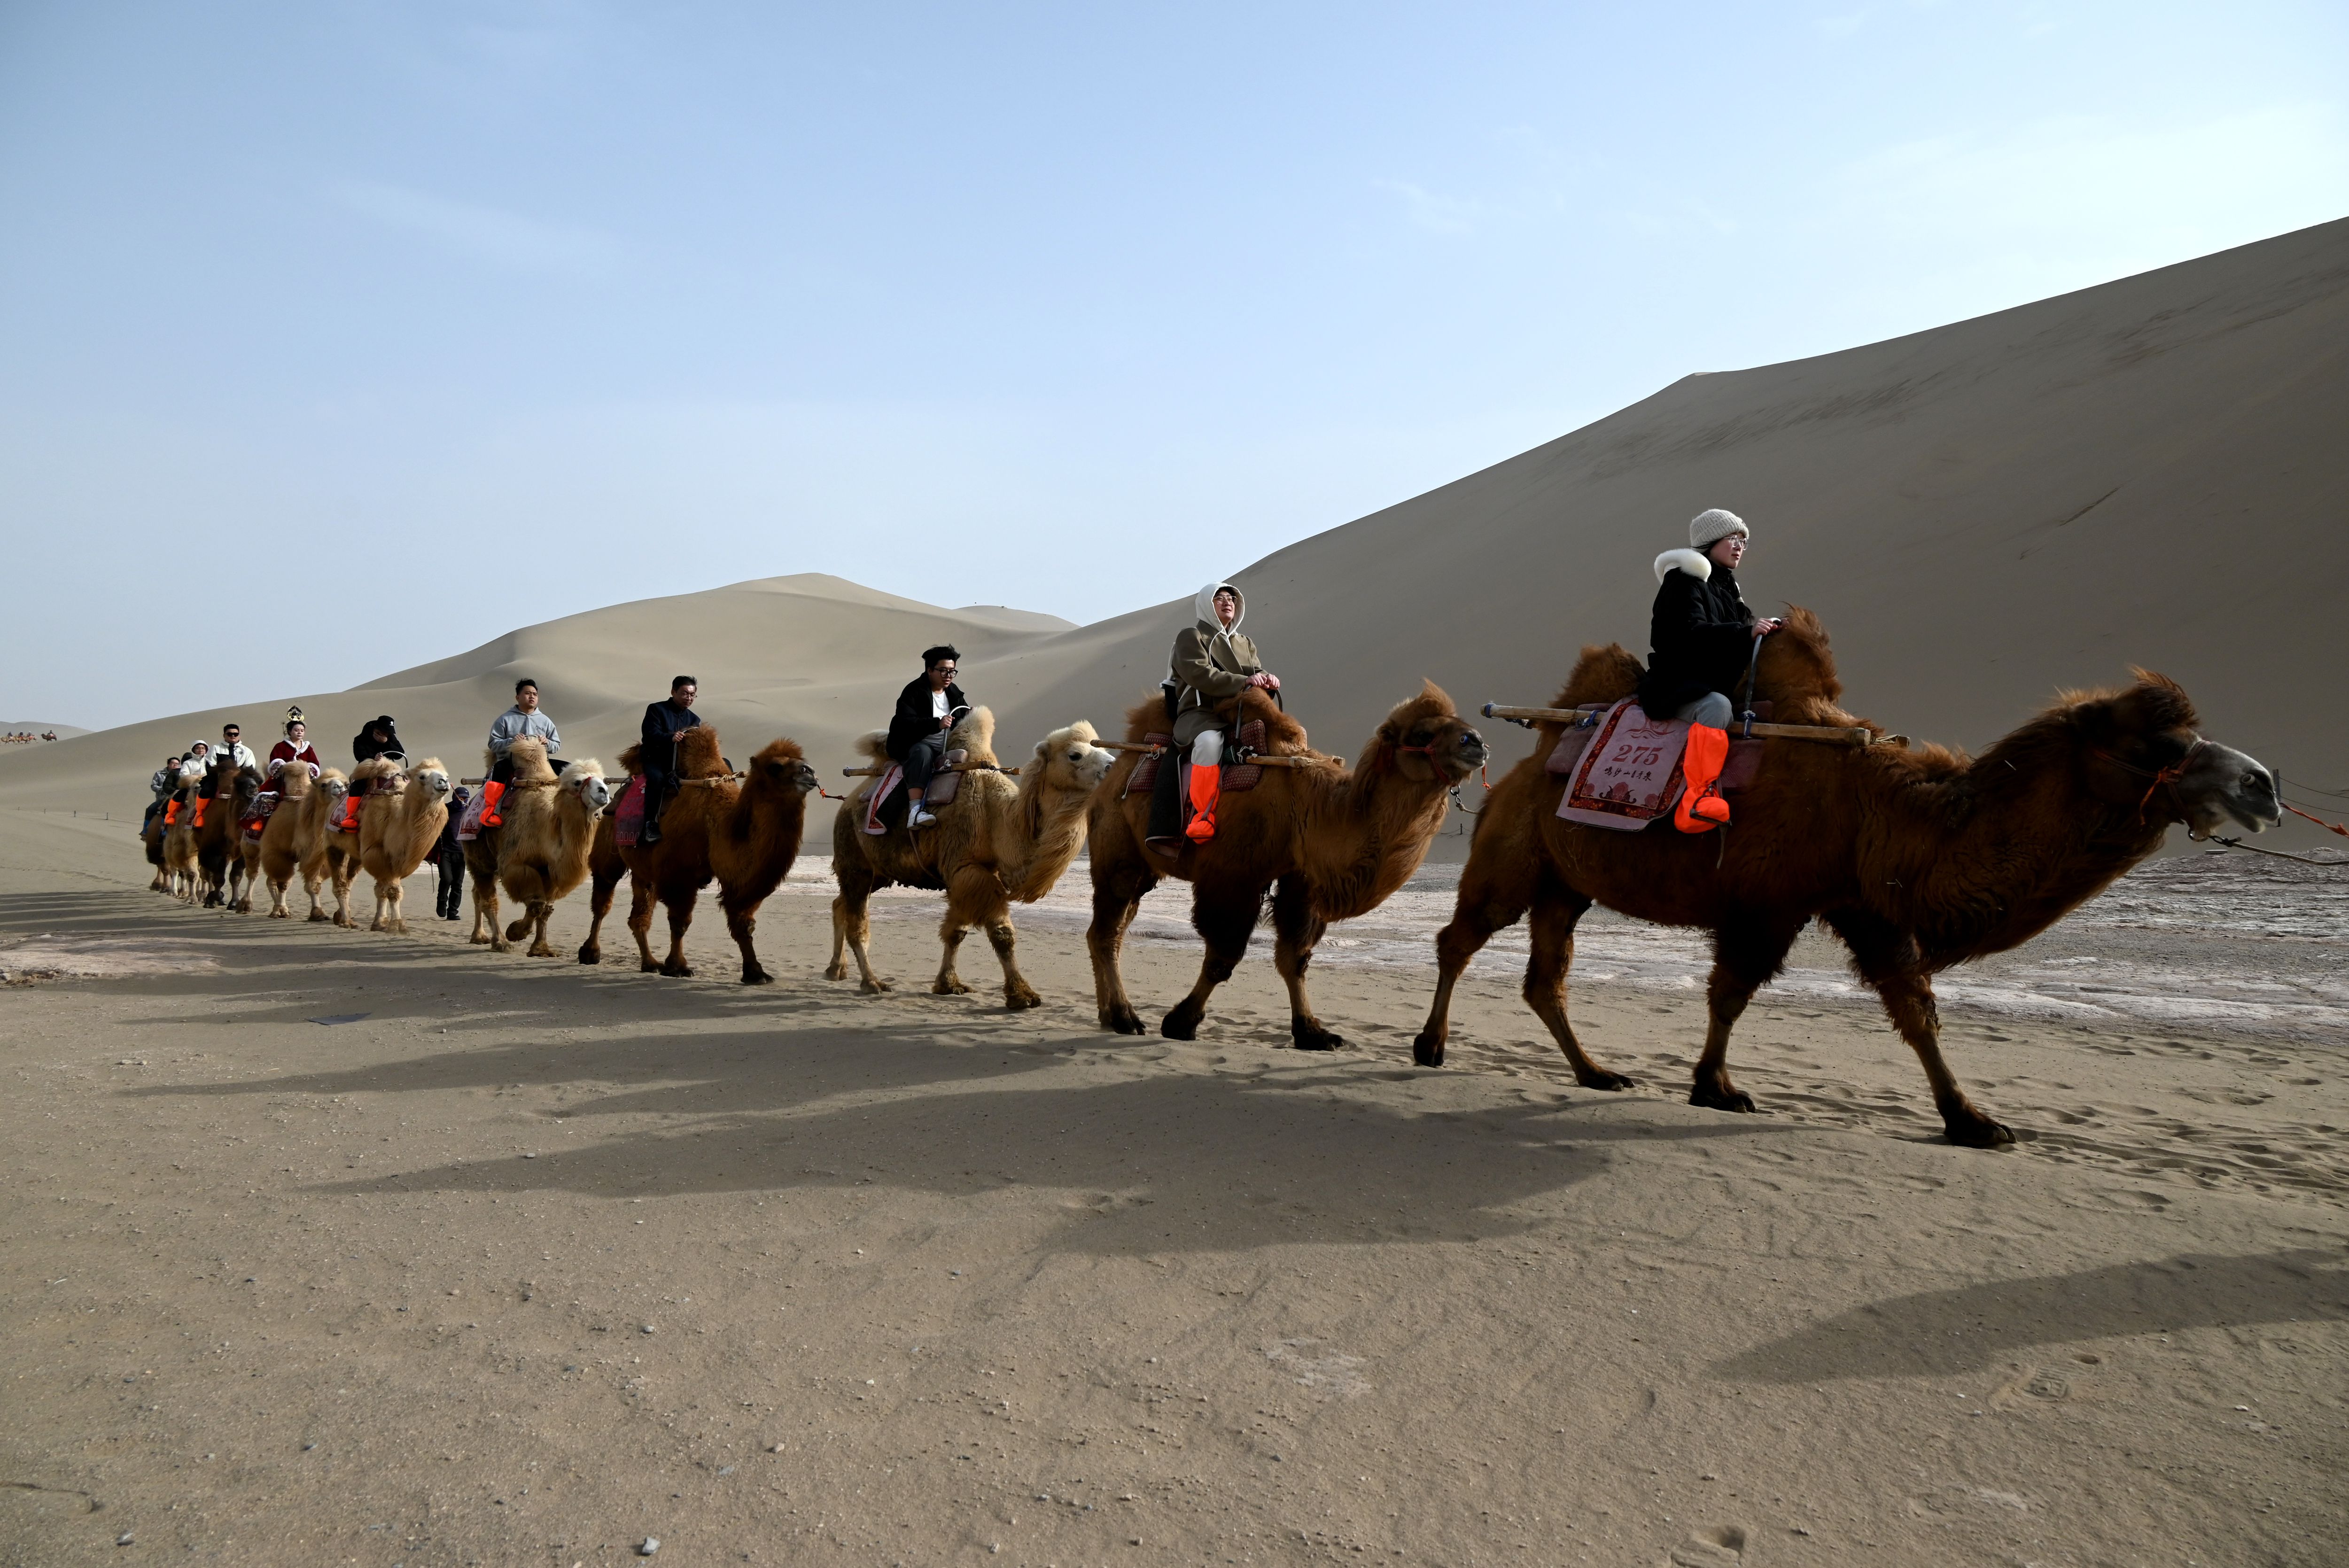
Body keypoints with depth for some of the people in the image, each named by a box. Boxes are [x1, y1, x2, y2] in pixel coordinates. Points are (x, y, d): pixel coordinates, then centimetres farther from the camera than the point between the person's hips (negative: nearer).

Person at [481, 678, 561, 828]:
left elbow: (557, 746, 15)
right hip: (511, 761, -3)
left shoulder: (545, 721, 17)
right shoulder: (505, 720, 8)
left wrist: (547, 742, -8)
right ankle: (492, 809, -40)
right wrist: (510, 742, -18)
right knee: (499, 768, -38)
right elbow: (493, 744, 1)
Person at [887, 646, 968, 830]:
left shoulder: (954, 693, 15)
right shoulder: (913, 692, -7)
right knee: (922, 753, -38)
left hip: (947, 747, 7)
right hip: (915, 745, -7)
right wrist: (937, 724, -33)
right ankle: (915, 810, -52)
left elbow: (963, 720, 22)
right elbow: (905, 723, -21)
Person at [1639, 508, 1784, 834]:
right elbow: (1691, 634, -22)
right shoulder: (1684, 581, -5)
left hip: (1716, 684, 10)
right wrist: (1747, 631, -27)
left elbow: (1739, 646, 22)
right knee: (1717, 706, -37)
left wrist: (1767, 630, 3)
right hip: (1673, 687, -10)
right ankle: (1698, 798, -47)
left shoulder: (1727, 588, 23)